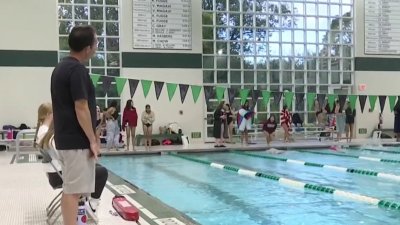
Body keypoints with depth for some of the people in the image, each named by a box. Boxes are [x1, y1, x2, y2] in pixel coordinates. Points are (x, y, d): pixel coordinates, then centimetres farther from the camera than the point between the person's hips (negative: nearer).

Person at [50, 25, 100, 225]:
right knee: (73, 190, -5)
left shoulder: (61, 67, 13)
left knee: (70, 189, 16)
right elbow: (81, 109, -19)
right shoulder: (77, 70, -17)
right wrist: (92, 140, -13)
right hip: (77, 141, -10)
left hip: (65, 139, 10)